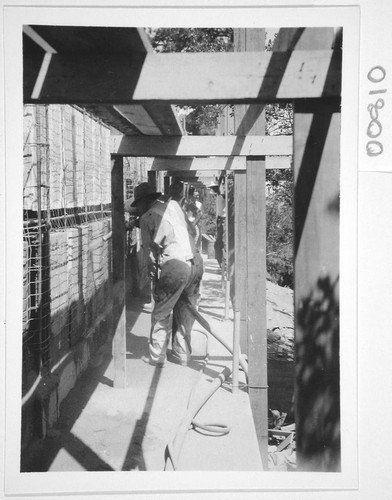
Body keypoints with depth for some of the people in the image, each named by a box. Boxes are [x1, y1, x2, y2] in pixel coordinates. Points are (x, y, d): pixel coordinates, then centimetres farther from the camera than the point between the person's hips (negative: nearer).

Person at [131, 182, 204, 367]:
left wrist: (155, 274, 8)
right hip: (196, 262, 6)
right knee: (185, 313, 16)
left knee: (161, 314, 9)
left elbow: (150, 250, 1)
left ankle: (156, 357, 13)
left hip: (174, 265, -5)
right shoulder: (174, 205, 16)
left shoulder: (146, 218, 1)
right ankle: (182, 356, 23)